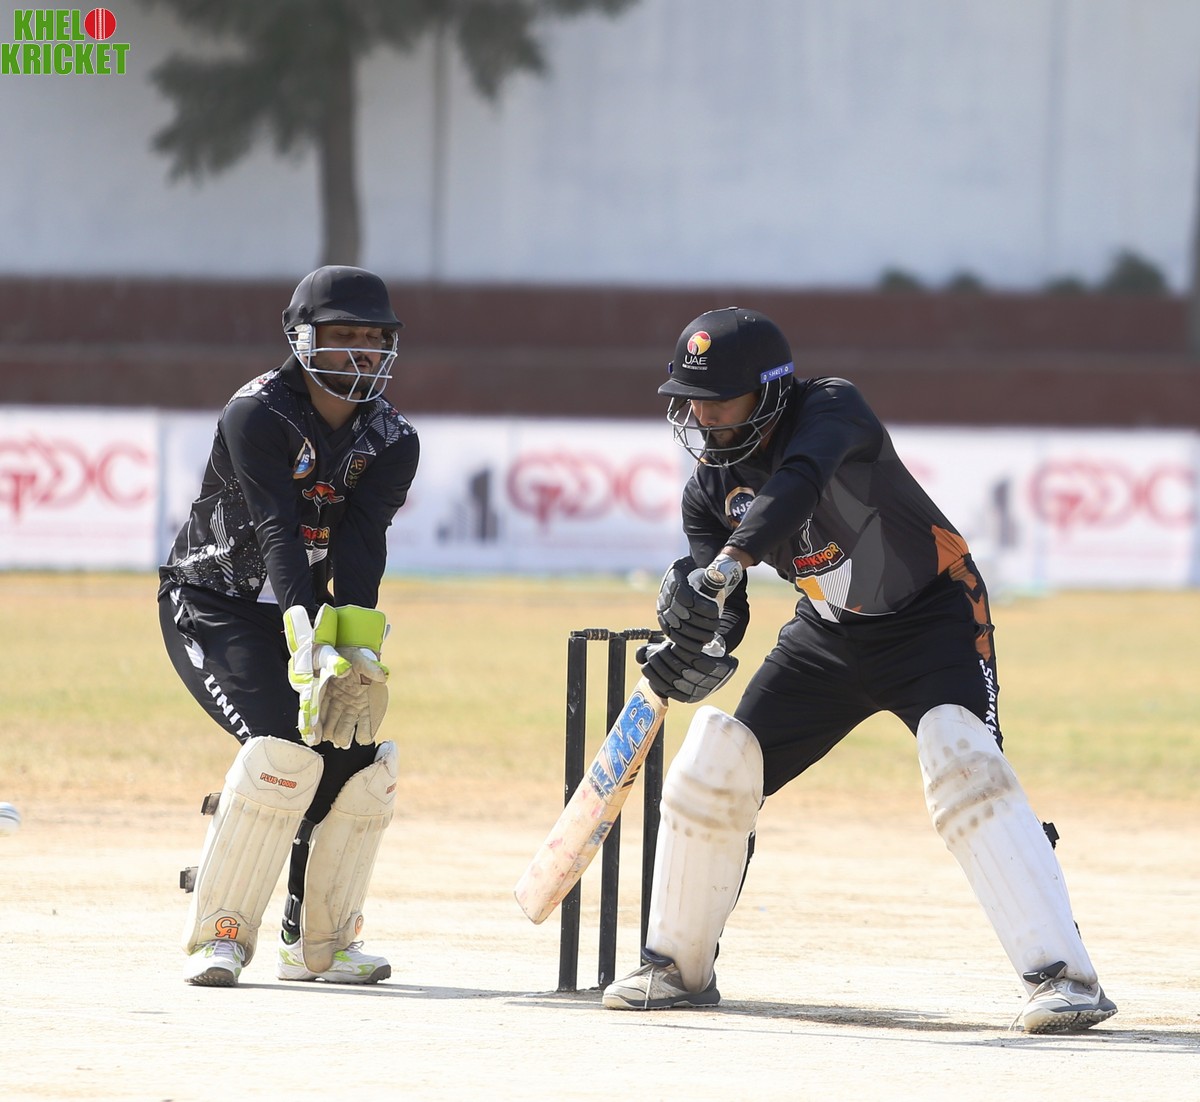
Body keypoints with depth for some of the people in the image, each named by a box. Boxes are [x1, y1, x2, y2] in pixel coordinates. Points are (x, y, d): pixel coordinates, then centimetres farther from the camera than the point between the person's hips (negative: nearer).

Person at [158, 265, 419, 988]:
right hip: (212, 607, -6)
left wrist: (357, 652, -37)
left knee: (360, 753, -9)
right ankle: (220, 935, -15)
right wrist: (312, 649, -44)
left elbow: (360, 549, -20)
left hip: (309, 610, 6)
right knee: (284, 745, -25)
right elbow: (278, 535, -32)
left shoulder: (392, 442, -5)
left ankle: (318, 941, 8)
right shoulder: (259, 415, -20)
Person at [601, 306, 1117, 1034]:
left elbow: (796, 486, -47)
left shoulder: (832, 410, -25)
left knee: (963, 764, -28)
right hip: (830, 636, 6)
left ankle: (1066, 979, -31)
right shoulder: (712, 487, -7)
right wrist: (696, 655, -33)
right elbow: (721, 618, -9)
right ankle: (680, 969, 18)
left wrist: (728, 563, -62)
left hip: (933, 617, -6)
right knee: (713, 768, -1)